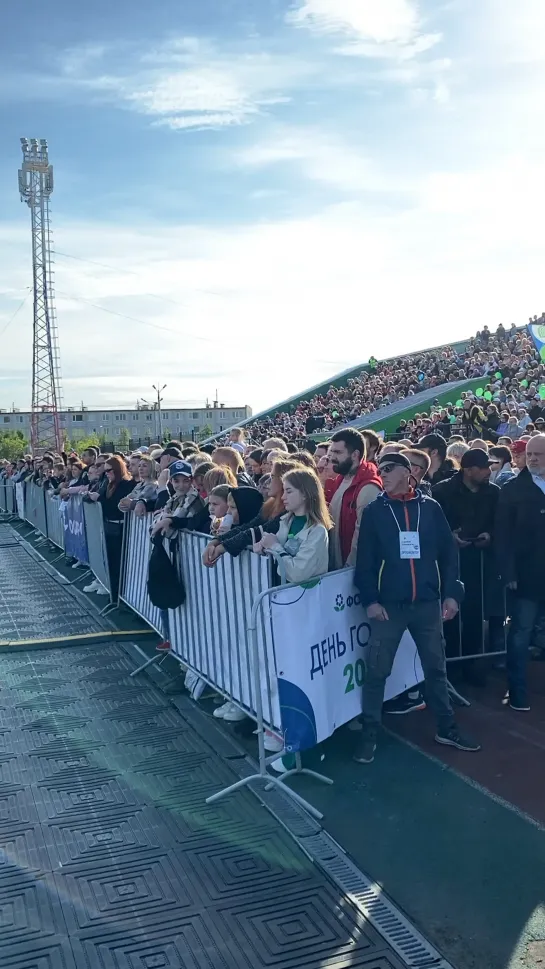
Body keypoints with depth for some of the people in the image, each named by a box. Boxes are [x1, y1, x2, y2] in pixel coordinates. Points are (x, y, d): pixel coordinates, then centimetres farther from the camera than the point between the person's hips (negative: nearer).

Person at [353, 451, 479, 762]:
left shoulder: (430, 507, 3)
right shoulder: (374, 511, 0)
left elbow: (448, 552, 3)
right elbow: (365, 560, -3)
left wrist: (451, 592, -4)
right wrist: (371, 599, -11)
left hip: (428, 603, 2)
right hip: (389, 604, -1)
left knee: (436, 667, 14)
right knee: (377, 671, 2)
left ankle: (447, 728, 29)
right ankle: (370, 734, 14)